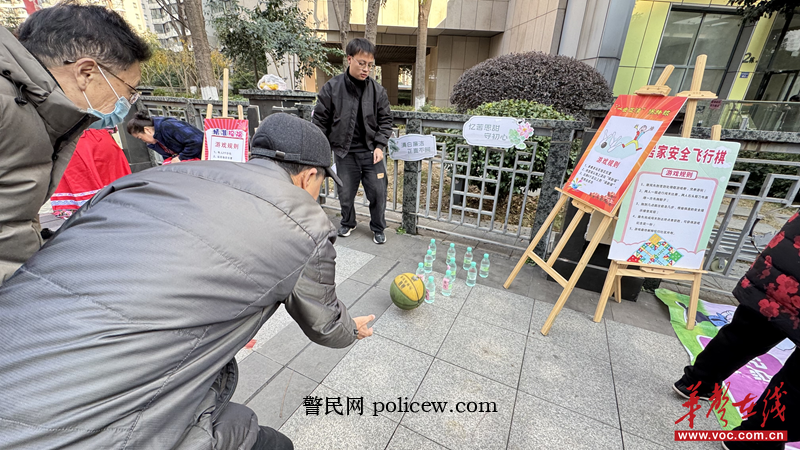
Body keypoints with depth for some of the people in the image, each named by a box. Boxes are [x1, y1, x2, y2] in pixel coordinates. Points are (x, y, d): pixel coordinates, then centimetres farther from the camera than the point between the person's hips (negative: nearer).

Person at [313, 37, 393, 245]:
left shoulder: (377, 90, 0)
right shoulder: (331, 88, -5)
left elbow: (385, 120, 6)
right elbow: (320, 120, 1)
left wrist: (380, 145, -5)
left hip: (371, 151, 1)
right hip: (344, 153, -1)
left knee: (378, 193, 3)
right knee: (345, 193, 10)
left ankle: (378, 228, 26)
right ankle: (348, 223, 37)